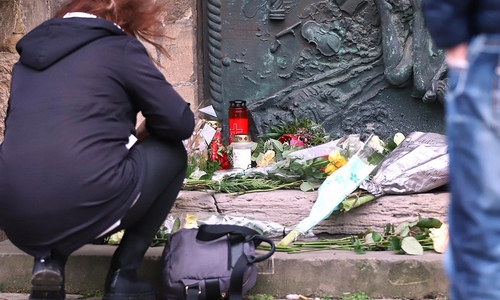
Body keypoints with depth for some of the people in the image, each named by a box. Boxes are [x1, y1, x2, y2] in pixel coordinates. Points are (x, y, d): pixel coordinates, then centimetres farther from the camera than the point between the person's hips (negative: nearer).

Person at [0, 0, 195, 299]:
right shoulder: (120, 49, 5)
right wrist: (141, 132, 25)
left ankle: (48, 259, 12)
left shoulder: (32, 52, 22)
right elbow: (180, 123, 3)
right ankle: (123, 276, 14)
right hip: (85, 208, -6)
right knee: (171, 153, 20)